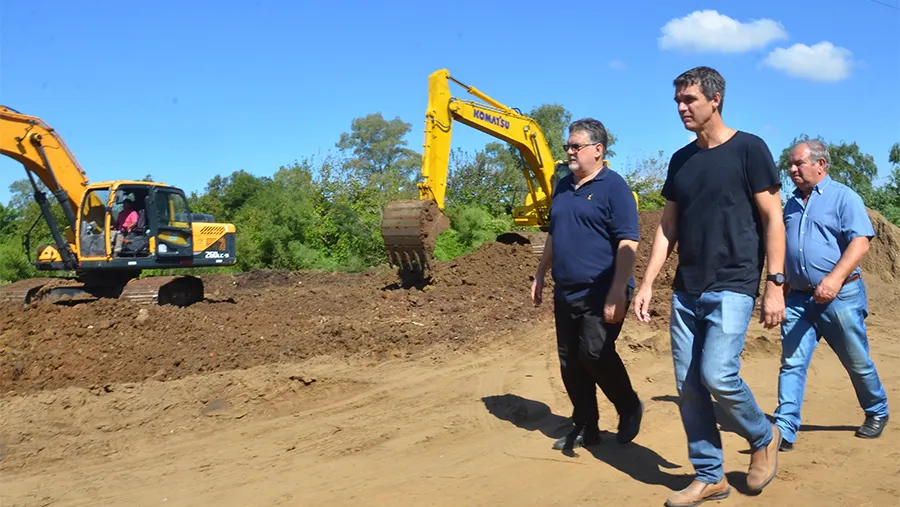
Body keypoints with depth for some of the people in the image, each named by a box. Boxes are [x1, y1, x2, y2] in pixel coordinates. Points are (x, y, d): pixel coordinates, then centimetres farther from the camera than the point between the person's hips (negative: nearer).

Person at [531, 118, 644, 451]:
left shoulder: (613, 187, -9)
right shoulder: (563, 187, 14)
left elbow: (627, 243, -15)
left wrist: (617, 292, -22)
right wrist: (540, 275, 19)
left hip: (600, 294, -7)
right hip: (565, 293, 8)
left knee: (595, 354, -13)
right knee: (570, 362, 8)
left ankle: (630, 408, 13)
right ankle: (585, 427, 20)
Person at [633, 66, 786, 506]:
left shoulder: (748, 149, -4)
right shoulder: (681, 160, 12)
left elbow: (772, 219, -6)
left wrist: (774, 285, -12)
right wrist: (647, 283, 7)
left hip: (733, 287, -6)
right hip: (686, 290, 6)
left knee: (718, 374, -16)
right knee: (688, 385, 4)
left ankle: (763, 438, 15)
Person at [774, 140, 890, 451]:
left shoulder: (843, 197, -6)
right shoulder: (792, 203, 13)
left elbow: (860, 242, -17)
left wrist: (835, 278, -30)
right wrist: (782, 287, 19)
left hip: (840, 296, -5)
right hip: (798, 298, 5)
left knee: (857, 363, 10)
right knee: (792, 363, -4)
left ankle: (877, 413, 35)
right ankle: (784, 430, -5)